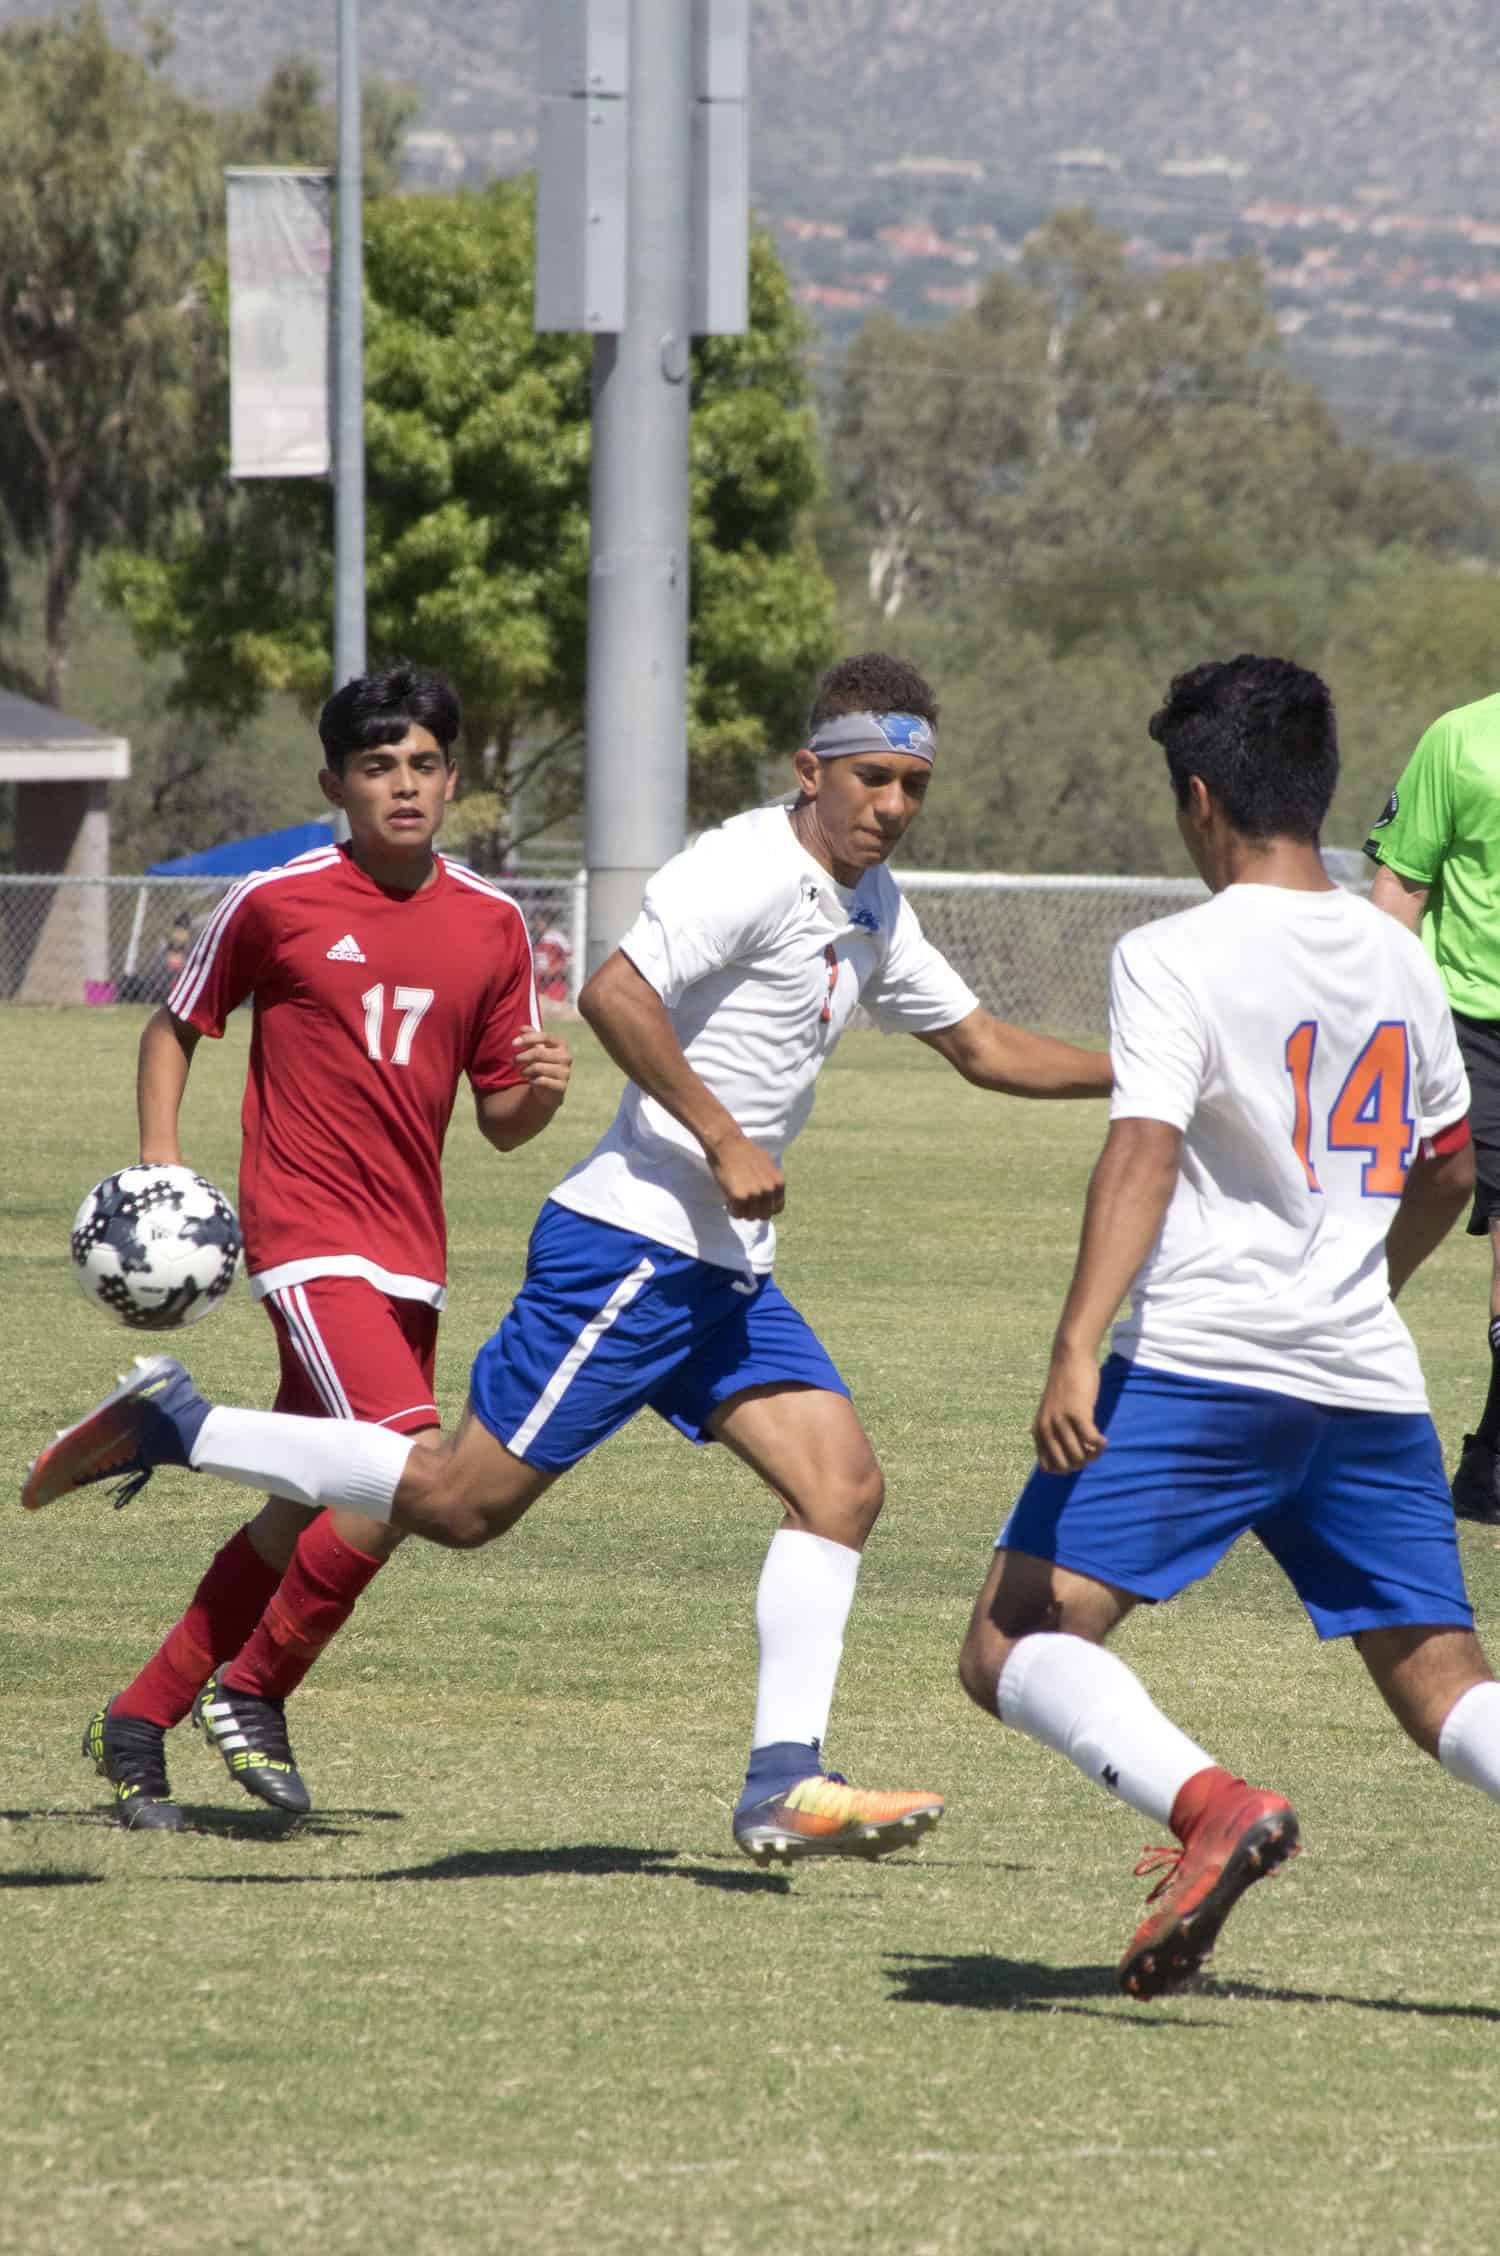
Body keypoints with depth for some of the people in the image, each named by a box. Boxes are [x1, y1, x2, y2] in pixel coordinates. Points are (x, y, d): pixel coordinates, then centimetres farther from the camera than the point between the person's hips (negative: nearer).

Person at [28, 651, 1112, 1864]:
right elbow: (613, 993, -27)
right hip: (631, 1246, -9)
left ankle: (785, 1786, -6)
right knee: (466, 1498, -9)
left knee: (843, 1483, -4)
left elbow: (982, 1044, 27)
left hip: (728, 1267, 9)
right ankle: (169, 1428, 3)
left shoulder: (870, 905, 16)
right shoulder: (749, 872, -15)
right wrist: (721, 1140, -25)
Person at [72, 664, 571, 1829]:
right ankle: (252, 1691, -6)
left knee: (304, 1519, 10)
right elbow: (176, 1024, 9)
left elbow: (500, 1118, 12)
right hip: (310, 1238, -6)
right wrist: (161, 1157, -3)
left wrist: (543, 1089, -10)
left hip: (410, 1254, 6)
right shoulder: (274, 902, -5)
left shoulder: (493, 925, 6)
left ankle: (140, 1720, 24)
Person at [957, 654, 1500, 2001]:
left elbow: (1144, 1153, -18)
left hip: (1199, 1367, -6)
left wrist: (1078, 1348, -26)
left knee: (1015, 1648, -8)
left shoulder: (1174, 959, -4)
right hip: (1370, 1384, 6)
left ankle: (1211, 1805, -32)